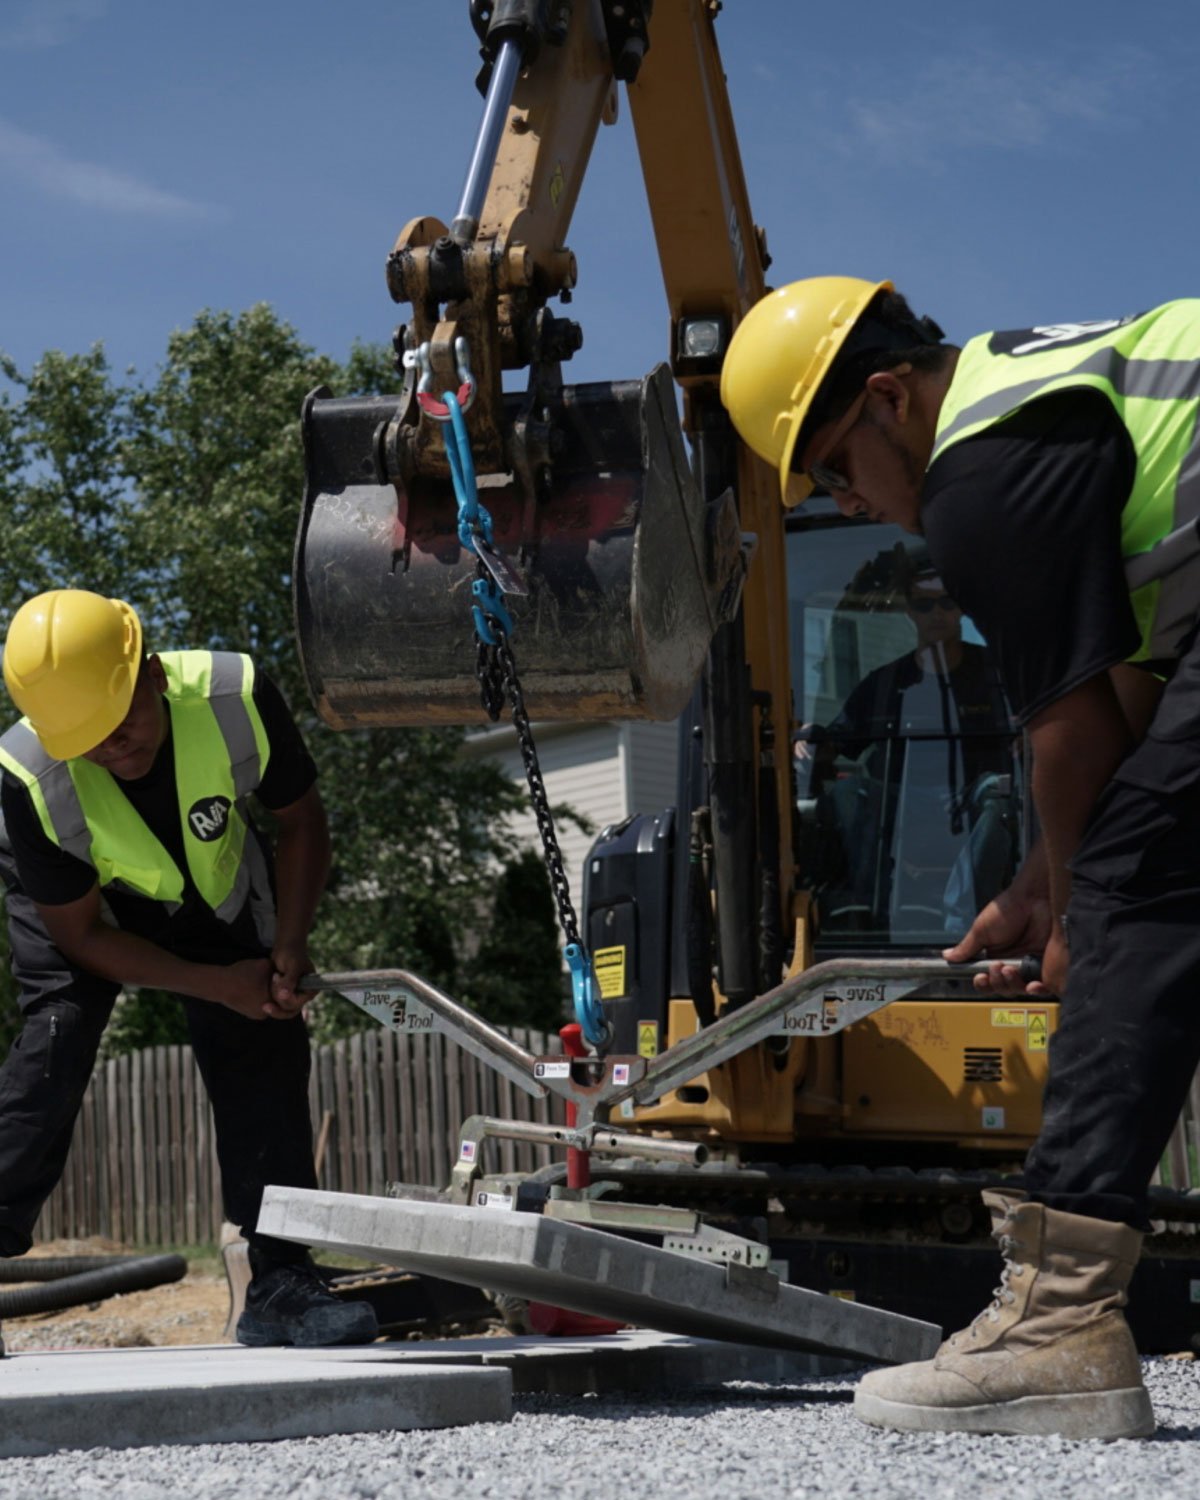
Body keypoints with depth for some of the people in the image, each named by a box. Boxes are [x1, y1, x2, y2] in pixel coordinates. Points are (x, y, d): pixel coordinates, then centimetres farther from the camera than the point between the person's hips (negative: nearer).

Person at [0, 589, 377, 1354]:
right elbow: (79, 935, -23)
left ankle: (281, 1286, 0)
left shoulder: (235, 696, -33)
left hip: (216, 888, 2)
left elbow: (301, 820, -12)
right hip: (80, 903, -2)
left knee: (264, 1048, -6)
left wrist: (289, 947, -21)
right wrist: (217, 985, -25)